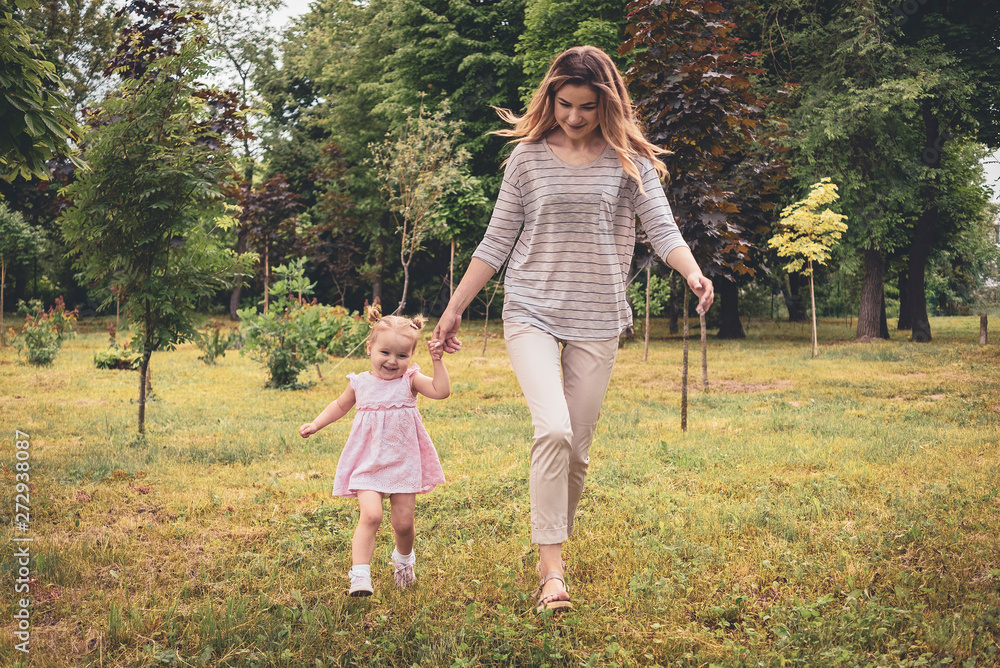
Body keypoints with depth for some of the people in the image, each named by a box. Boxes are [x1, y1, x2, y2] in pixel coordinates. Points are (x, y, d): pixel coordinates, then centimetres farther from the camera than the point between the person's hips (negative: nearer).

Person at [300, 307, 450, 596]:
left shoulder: (410, 380, -5)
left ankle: (403, 559, 39)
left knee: (403, 522, 7)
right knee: (371, 515, -19)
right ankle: (360, 575, -17)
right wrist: (315, 424, 15)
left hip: (404, 464, 0)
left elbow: (442, 391, -21)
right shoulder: (360, 383, 0)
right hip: (368, 464, 0)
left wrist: (437, 360, -24)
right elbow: (340, 405, 21)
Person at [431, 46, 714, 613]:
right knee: (553, 430, -20)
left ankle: (554, 544, 26)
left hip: (597, 321, 1)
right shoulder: (528, 158, 4)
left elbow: (663, 229, -5)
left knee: (578, 448, 5)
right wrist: (455, 309, 9)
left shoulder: (629, 160, 3)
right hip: (531, 314, -1)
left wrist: (693, 271, -26)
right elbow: (497, 242, 9)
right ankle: (552, 568, -15)